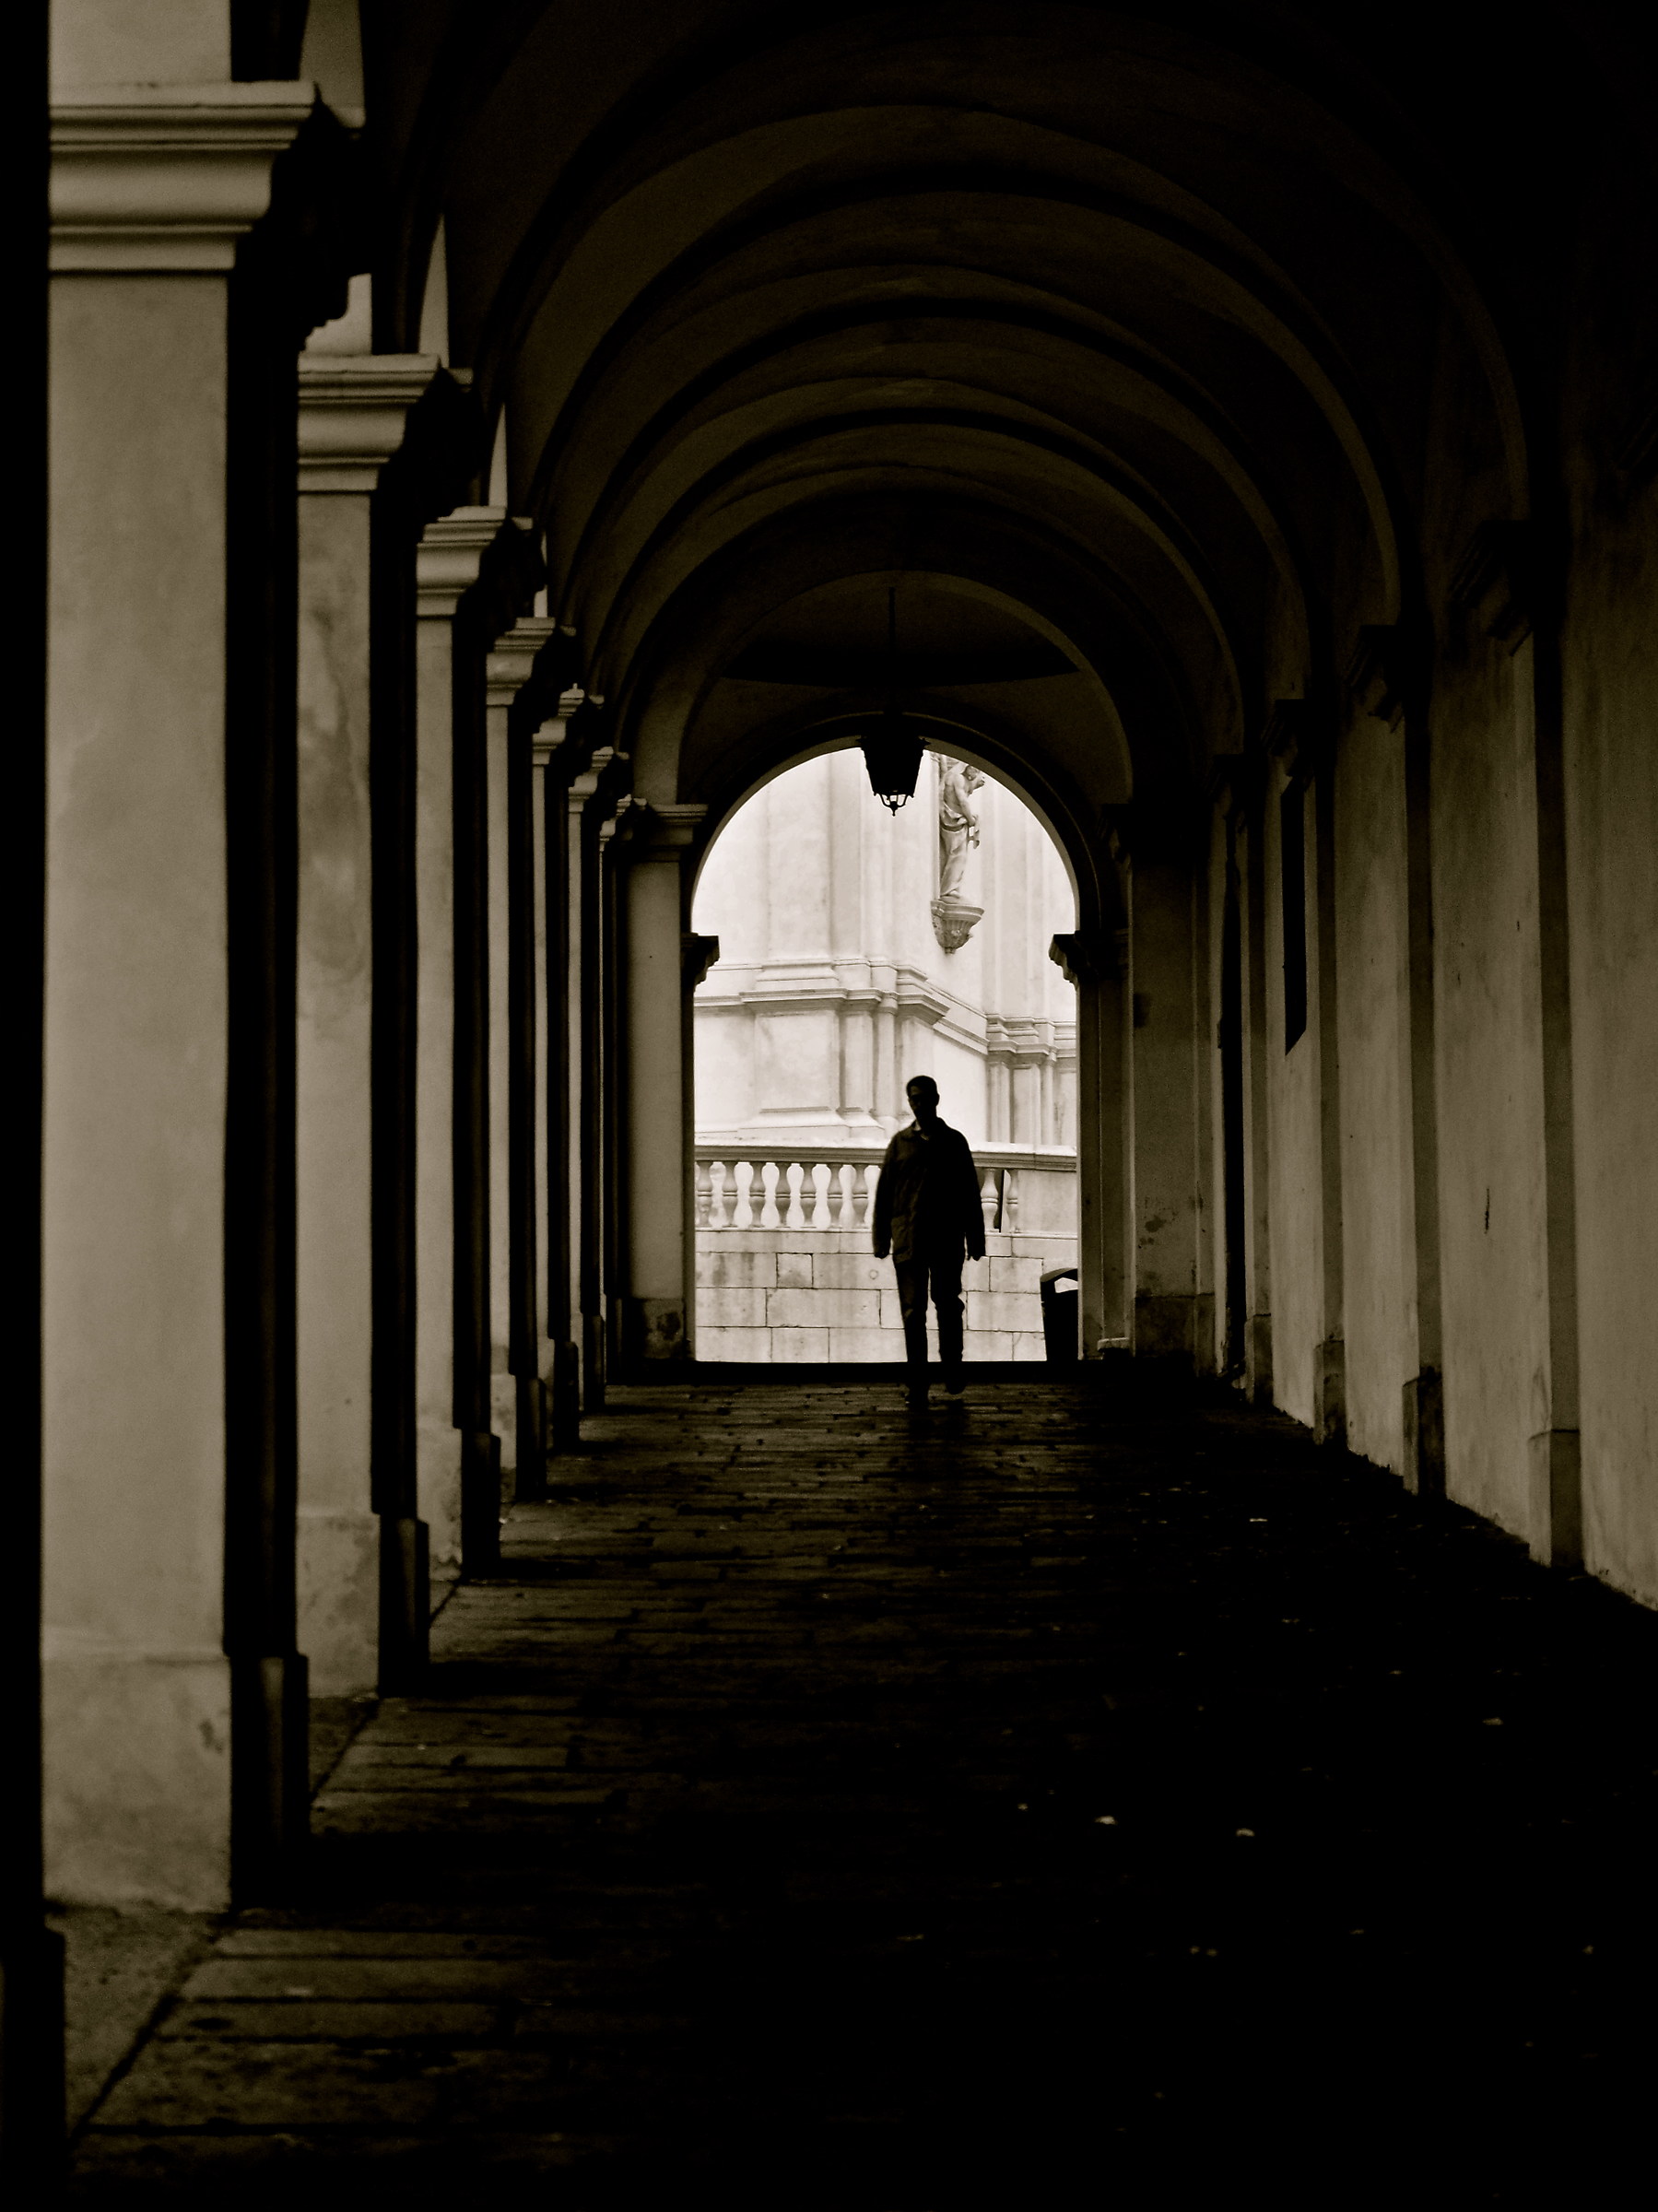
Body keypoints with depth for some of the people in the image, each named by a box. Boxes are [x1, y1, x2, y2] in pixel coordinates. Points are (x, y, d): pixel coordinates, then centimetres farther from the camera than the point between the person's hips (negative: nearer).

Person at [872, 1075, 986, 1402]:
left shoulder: (954, 1141, 10)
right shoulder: (900, 1142, 11)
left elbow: (970, 1193, 10)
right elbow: (884, 1192, 9)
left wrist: (975, 1239, 5)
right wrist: (881, 1238, 2)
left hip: (947, 1240, 0)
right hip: (908, 1239, 0)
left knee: (948, 1305, -1)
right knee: (913, 1311, -2)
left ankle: (953, 1371, 18)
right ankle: (917, 1384, -2)